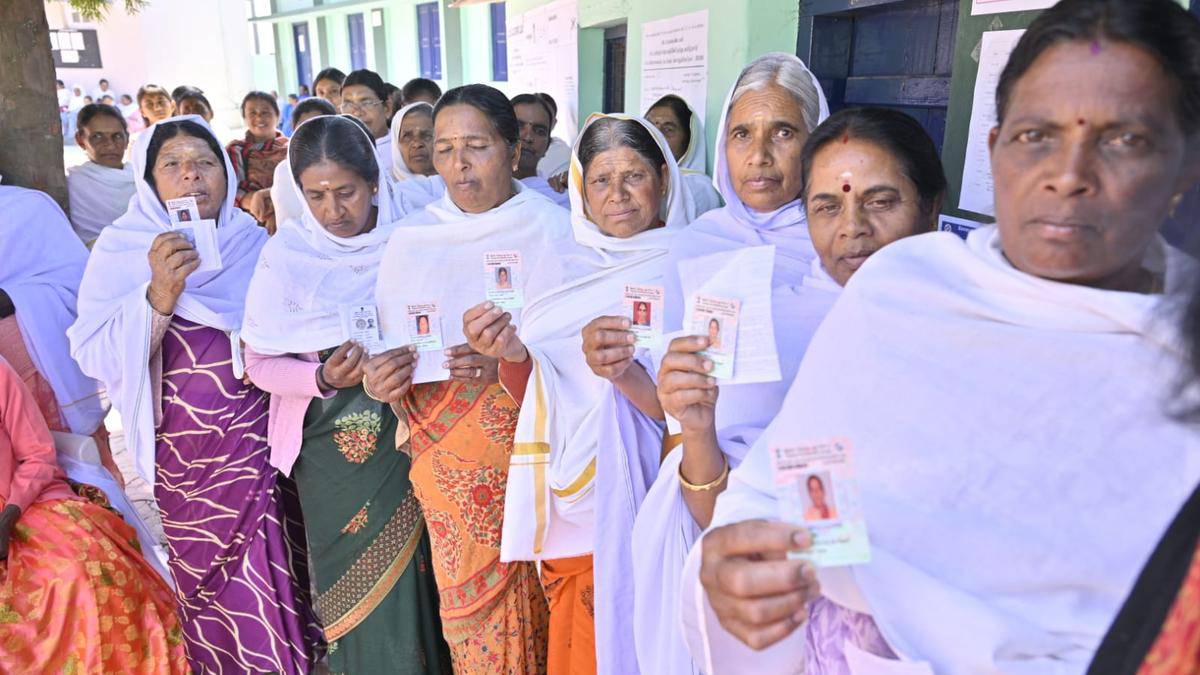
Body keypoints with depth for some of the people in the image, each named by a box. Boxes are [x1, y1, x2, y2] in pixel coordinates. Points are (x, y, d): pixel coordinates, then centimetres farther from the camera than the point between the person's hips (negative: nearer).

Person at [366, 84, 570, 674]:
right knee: (465, 599, 10)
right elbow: (388, 346, 10)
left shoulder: (552, 233, -5)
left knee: (526, 598, 4)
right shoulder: (411, 237, 7)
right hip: (443, 455, 3)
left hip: (527, 449, -2)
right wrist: (381, 377, -12)